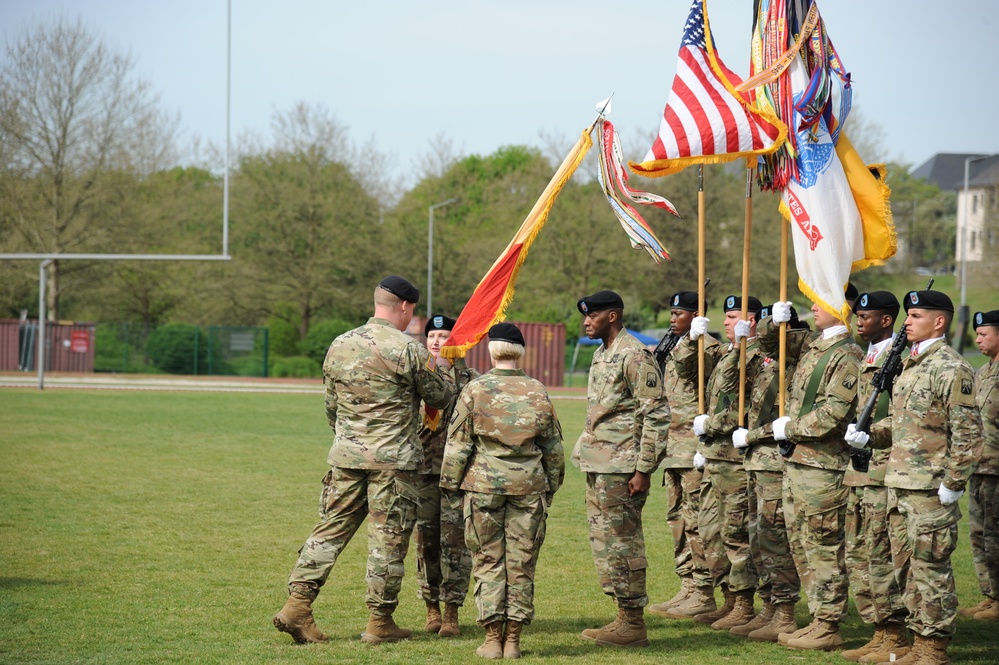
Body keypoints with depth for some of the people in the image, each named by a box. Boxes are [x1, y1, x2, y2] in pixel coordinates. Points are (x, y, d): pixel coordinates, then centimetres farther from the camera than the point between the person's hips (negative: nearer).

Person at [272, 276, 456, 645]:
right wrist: (441, 368, 20)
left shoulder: (339, 345, 7)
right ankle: (380, 622, 8)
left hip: (346, 457, 5)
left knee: (330, 531, 10)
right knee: (388, 540, 3)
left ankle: (297, 605, 2)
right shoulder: (409, 350, -11)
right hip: (393, 461, -5)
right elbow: (441, 397, 0)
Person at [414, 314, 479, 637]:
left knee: (454, 540, -5)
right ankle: (432, 609, 14)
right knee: (426, 539, 5)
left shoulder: (470, 379, 2)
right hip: (423, 468, 2)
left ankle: (452, 613, -1)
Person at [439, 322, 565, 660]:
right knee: (521, 563, 6)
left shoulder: (474, 390, -4)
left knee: (488, 560, 4)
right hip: (529, 486, 2)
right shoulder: (538, 392, 3)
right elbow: (553, 446, 10)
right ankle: (513, 639, 7)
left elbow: (458, 443, -2)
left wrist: (450, 482, 9)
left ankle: (493, 638, 2)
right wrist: (551, 486, 20)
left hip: (484, 485, -2)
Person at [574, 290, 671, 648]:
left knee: (622, 543, -6)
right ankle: (624, 619, 18)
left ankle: (633, 625, -1)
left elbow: (657, 415, -16)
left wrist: (643, 470, -19)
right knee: (604, 541, 11)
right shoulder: (602, 354, 16)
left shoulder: (634, 356, -13)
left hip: (621, 467, -10)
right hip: (597, 466, 10)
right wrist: (588, 459, 19)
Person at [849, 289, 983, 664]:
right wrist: (869, 437, 7)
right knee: (906, 567, 12)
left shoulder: (952, 369, -12)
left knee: (931, 567, -4)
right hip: (900, 485, 9)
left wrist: (953, 484, -17)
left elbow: (968, 432, -15)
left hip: (931, 490, -9)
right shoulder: (910, 365, 16)